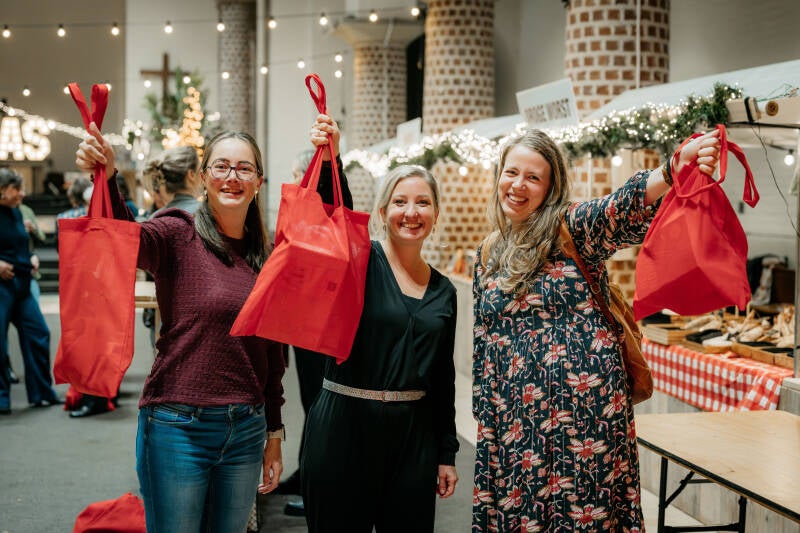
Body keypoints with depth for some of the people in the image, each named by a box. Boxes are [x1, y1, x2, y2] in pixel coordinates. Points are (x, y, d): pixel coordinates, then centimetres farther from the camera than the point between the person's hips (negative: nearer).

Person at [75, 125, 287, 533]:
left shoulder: (265, 257, 8)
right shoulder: (179, 235, -6)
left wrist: (274, 433, 14)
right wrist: (105, 180, -46)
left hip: (247, 428, 5)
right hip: (179, 426, -5)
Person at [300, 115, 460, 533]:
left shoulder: (444, 291, 9)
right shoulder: (360, 262, -3)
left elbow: (443, 377, 13)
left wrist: (446, 452, 13)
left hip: (413, 434, 4)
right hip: (344, 427, -4)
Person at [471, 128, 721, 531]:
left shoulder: (573, 227, -5)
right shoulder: (488, 255, 11)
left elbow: (619, 210, -27)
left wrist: (673, 171, -47)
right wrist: (484, 417, 15)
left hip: (584, 408, -4)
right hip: (515, 419, 4)